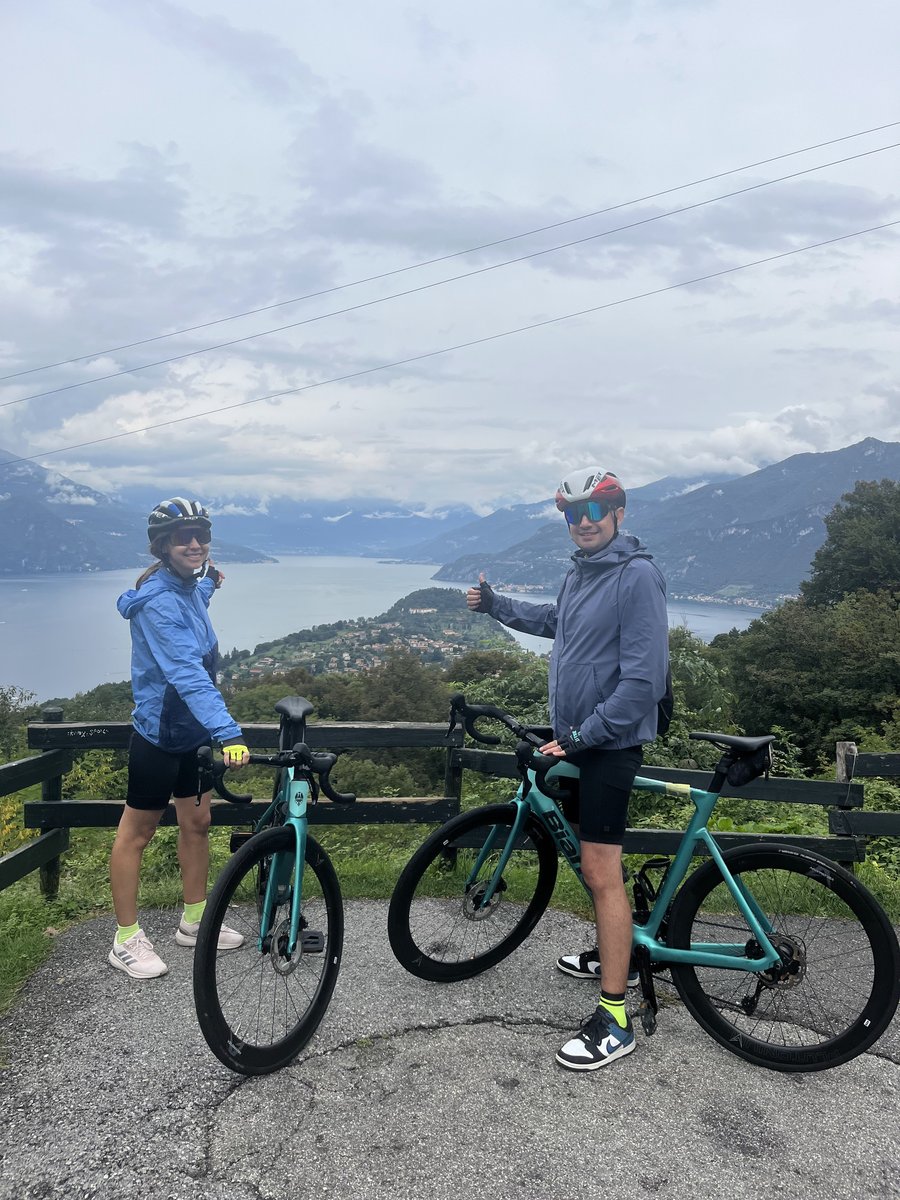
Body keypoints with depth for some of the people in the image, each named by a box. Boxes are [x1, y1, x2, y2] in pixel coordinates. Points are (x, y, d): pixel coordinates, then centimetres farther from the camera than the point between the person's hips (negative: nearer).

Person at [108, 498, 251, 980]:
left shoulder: (191, 586, 3)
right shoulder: (159, 601, -25)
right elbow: (186, 673, -38)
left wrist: (208, 581, 14)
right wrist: (229, 733, -47)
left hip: (193, 732, 8)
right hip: (159, 735, -8)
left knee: (196, 823, 16)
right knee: (136, 832, 7)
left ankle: (194, 921, 31)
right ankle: (127, 940, 20)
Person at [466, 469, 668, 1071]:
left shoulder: (638, 576, -18)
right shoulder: (581, 571, 10)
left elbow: (644, 679, -23)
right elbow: (556, 621, 31)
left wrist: (582, 735, -23)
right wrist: (497, 605, 22)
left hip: (610, 743, -9)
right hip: (576, 736, 9)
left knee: (601, 870, -6)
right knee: (596, 859, 21)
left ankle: (614, 1019, 4)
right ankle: (614, 954, 41)